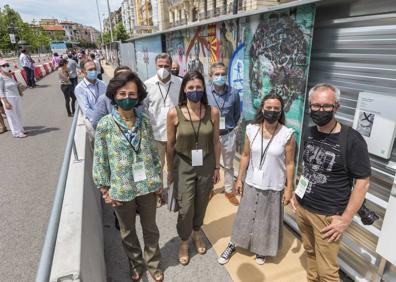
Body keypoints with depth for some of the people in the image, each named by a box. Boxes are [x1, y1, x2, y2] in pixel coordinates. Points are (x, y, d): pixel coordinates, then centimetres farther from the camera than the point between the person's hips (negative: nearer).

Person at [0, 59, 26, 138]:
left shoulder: (10, 75, 10)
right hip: (9, 99, -8)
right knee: (12, 116, 2)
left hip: (16, 98, 8)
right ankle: (17, 133, 11)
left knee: (18, 115, 16)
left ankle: (20, 130, 29)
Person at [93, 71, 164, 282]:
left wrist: (157, 180, 5)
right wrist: (105, 190, -5)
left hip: (147, 186, 2)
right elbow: (100, 160, -7)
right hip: (121, 190, -1)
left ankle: (153, 264, 45)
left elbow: (154, 152, 3)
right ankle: (136, 264, 48)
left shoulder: (145, 121, -5)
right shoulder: (105, 125, -12)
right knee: (128, 232, 21)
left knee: (150, 229, 20)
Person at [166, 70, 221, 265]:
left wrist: (217, 167, 5)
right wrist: (170, 170, 4)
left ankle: (197, 234, 47)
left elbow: (215, 142, 1)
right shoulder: (174, 113, -13)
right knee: (186, 208, 6)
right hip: (184, 166, -2)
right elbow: (170, 145, -3)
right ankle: (184, 242, 34)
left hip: (206, 165, 2)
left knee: (201, 204, 18)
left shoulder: (212, 112, -9)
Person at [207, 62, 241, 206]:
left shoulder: (233, 93, -9)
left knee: (229, 165, 16)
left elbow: (237, 114, 7)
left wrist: (230, 127, 10)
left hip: (228, 135, 1)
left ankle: (229, 191, 35)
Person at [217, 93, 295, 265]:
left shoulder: (287, 134, -14)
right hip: (252, 183, 2)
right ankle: (234, 244, 39)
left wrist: (289, 188, -6)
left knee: (268, 220, 17)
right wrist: (239, 178, 2)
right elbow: (246, 156, 1)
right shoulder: (251, 129, -7)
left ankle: (262, 249, 42)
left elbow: (289, 164, -7)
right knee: (245, 216, 18)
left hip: (273, 187, -1)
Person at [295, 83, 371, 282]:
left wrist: (345, 220, -14)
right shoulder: (310, 133, 2)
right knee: (310, 252, 19)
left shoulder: (352, 140, -16)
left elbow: (362, 183, -13)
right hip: (302, 208, 5)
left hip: (328, 215, -5)